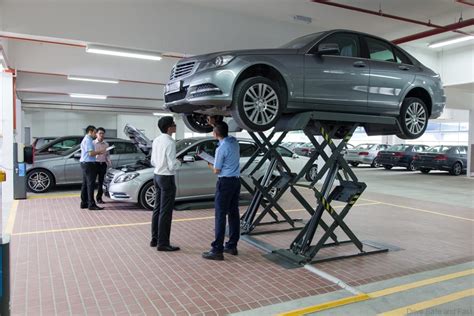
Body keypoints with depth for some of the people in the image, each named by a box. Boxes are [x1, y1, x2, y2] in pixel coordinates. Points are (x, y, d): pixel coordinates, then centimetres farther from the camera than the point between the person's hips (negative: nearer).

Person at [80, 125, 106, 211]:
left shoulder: (85, 139, 20)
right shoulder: (88, 140, -14)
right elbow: (91, 153, -22)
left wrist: (97, 152, 17)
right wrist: (100, 152, -9)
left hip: (84, 163, 11)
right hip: (88, 163, -11)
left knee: (85, 184, 13)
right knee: (90, 184, -10)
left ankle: (84, 203, 18)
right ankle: (91, 204, -9)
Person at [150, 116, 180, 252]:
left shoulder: (156, 140, 5)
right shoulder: (170, 143, -19)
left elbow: (153, 161, 12)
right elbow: (172, 166, -19)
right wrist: (177, 162, 0)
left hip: (157, 176, 9)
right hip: (167, 178, -9)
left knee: (157, 209, 16)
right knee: (165, 212, -1)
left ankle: (155, 239, 26)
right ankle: (162, 243, 7)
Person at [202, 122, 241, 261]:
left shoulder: (221, 148, -18)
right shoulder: (234, 141, 4)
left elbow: (216, 170, -10)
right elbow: (225, 133, 28)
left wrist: (209, 164, 8)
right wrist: (214, 123, 31)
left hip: (225, 182, -8)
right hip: (236, 180, 8)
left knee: (220, 215, -5)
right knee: (233, 213, 11)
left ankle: (217, 250, -3)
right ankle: (232, 246, 19)